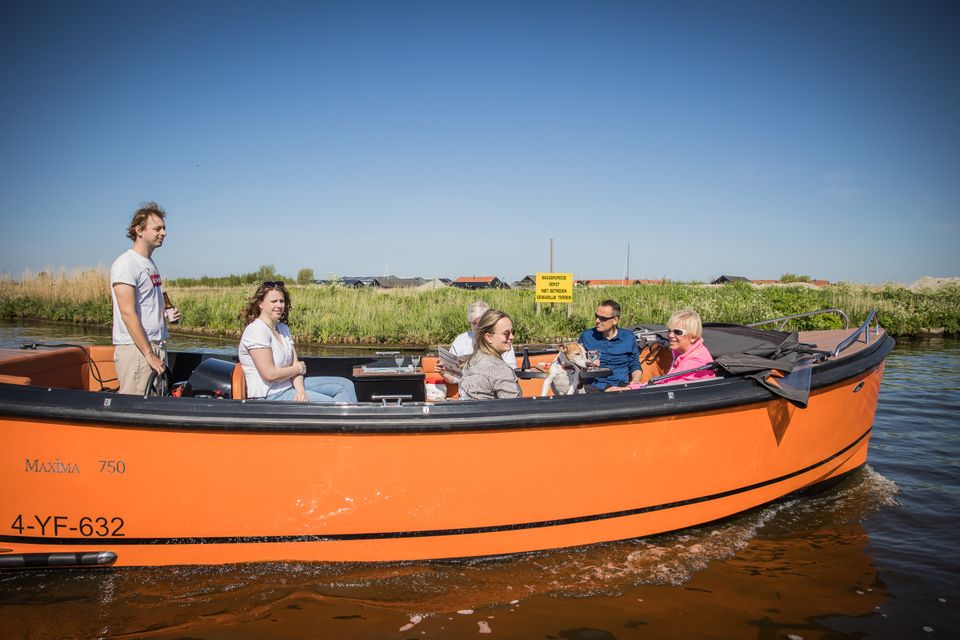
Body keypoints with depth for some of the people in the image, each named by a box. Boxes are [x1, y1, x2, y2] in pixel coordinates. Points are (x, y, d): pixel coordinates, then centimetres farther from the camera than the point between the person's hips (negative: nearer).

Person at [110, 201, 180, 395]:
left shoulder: (150, 263, 17)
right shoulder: (126, 264, -11)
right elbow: (128, 314, -18)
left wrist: (166, 314, 6)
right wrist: (149, 354, -19)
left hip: (157, 346, 9)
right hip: (135, 349, -9)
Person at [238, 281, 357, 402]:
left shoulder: (283, 328, 12)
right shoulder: (256, 330, -15)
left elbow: (295, 363, 5)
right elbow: (270, 374, -22)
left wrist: (300, 390, -15)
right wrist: (299, 368, -5)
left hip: (289, 385, 9)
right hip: (270, 396, -9)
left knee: (346, 385, 2)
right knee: (333, 405, -18)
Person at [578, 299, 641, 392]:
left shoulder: (629, 338, 12)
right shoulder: (586, 336, 9)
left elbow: (635, 367, 20)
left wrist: (635, 380, -1)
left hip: (621, 386, 1)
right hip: (593, 386, 0)